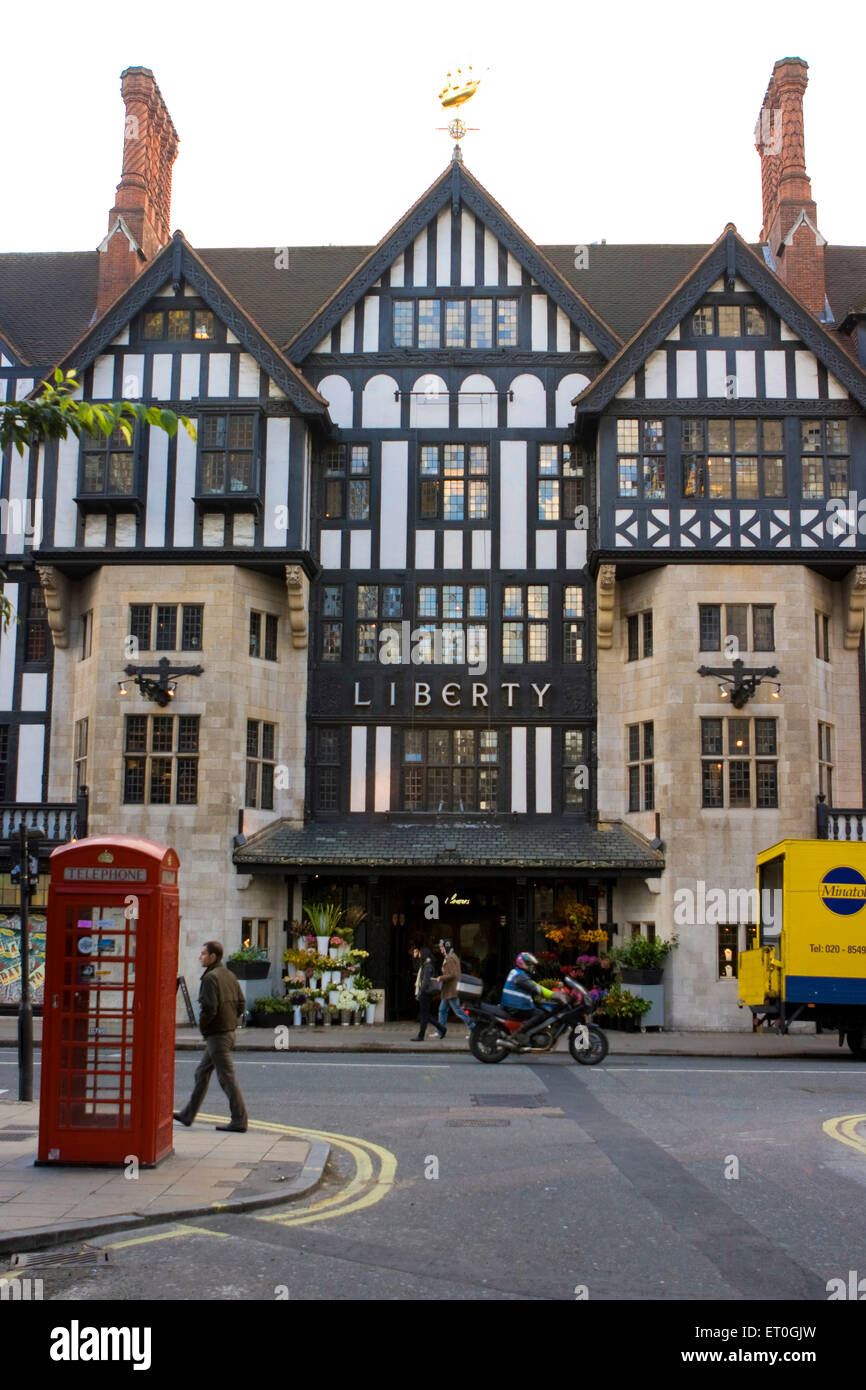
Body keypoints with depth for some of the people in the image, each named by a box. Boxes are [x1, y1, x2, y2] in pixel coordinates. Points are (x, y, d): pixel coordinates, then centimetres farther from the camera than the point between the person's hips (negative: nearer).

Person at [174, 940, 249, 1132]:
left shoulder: (210, 978, -16)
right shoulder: (229, 976, 11)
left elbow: (210, 1009, -23)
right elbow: (241, 1003, 14)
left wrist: (202, 1024, -7)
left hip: (216, 1035, -10)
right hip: (228, 1032, 10)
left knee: (227, 1077, -5)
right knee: (202, 1073, 17)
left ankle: (239, 1121, -1)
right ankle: (188, 1114, 25)